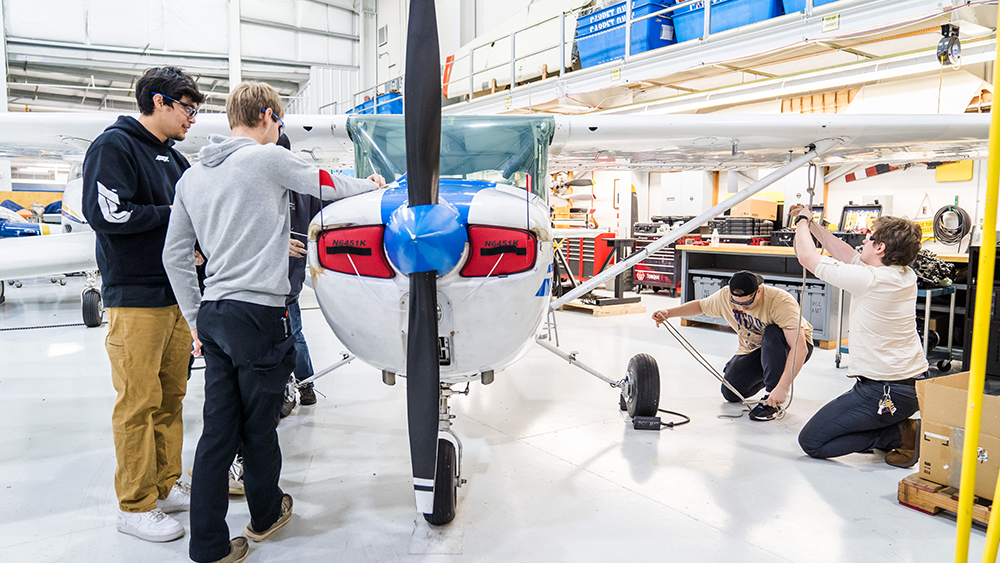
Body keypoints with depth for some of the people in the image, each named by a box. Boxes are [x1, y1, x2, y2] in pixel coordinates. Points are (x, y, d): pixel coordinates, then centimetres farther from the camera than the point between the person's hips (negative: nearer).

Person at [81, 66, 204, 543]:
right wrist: (172, 213, -10)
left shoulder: (172, 158, 19)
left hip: (176, 294, 8)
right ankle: (135, 505, 9)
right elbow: (108, 214, -18)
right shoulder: (114, 146, -7)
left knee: (171, 397, 12)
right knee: (139, 404, -2)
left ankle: (166, 486, 24)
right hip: (136, 298, -8)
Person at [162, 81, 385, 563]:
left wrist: (194, 319, 20)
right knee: (259, 428, 10)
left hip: (213, 316, 7)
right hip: (258, 314, -6)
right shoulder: (268, 159, -6)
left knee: (217, 431, 9)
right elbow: (328, 186, 8)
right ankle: (265, 515, 30)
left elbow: (175, 256, 15)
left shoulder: (191, 176, 14)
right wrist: (370, 184, 28)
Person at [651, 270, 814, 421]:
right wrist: (669, 313, -11)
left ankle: (771, 401, -24)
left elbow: (800, 348, -40)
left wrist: (782, 388, -46)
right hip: (752, 350, 4)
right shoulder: (724, 296, -19)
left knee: (773, 334, -38)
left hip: (786, 348, -4)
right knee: (731, 393, -11)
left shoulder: (781, 302, -34)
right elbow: (700, 305, 4)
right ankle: (766, 376, 20)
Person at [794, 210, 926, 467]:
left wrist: (802, 221, 5)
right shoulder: (906, 275, 2)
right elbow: (850, 256, 15)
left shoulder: (870, 280, -23)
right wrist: (816, 226, 18)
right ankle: (899, 427, 12)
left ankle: (898, 434, -3)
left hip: (885, 392, -9)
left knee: (811, 441, -1)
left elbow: (807, 257, -13)